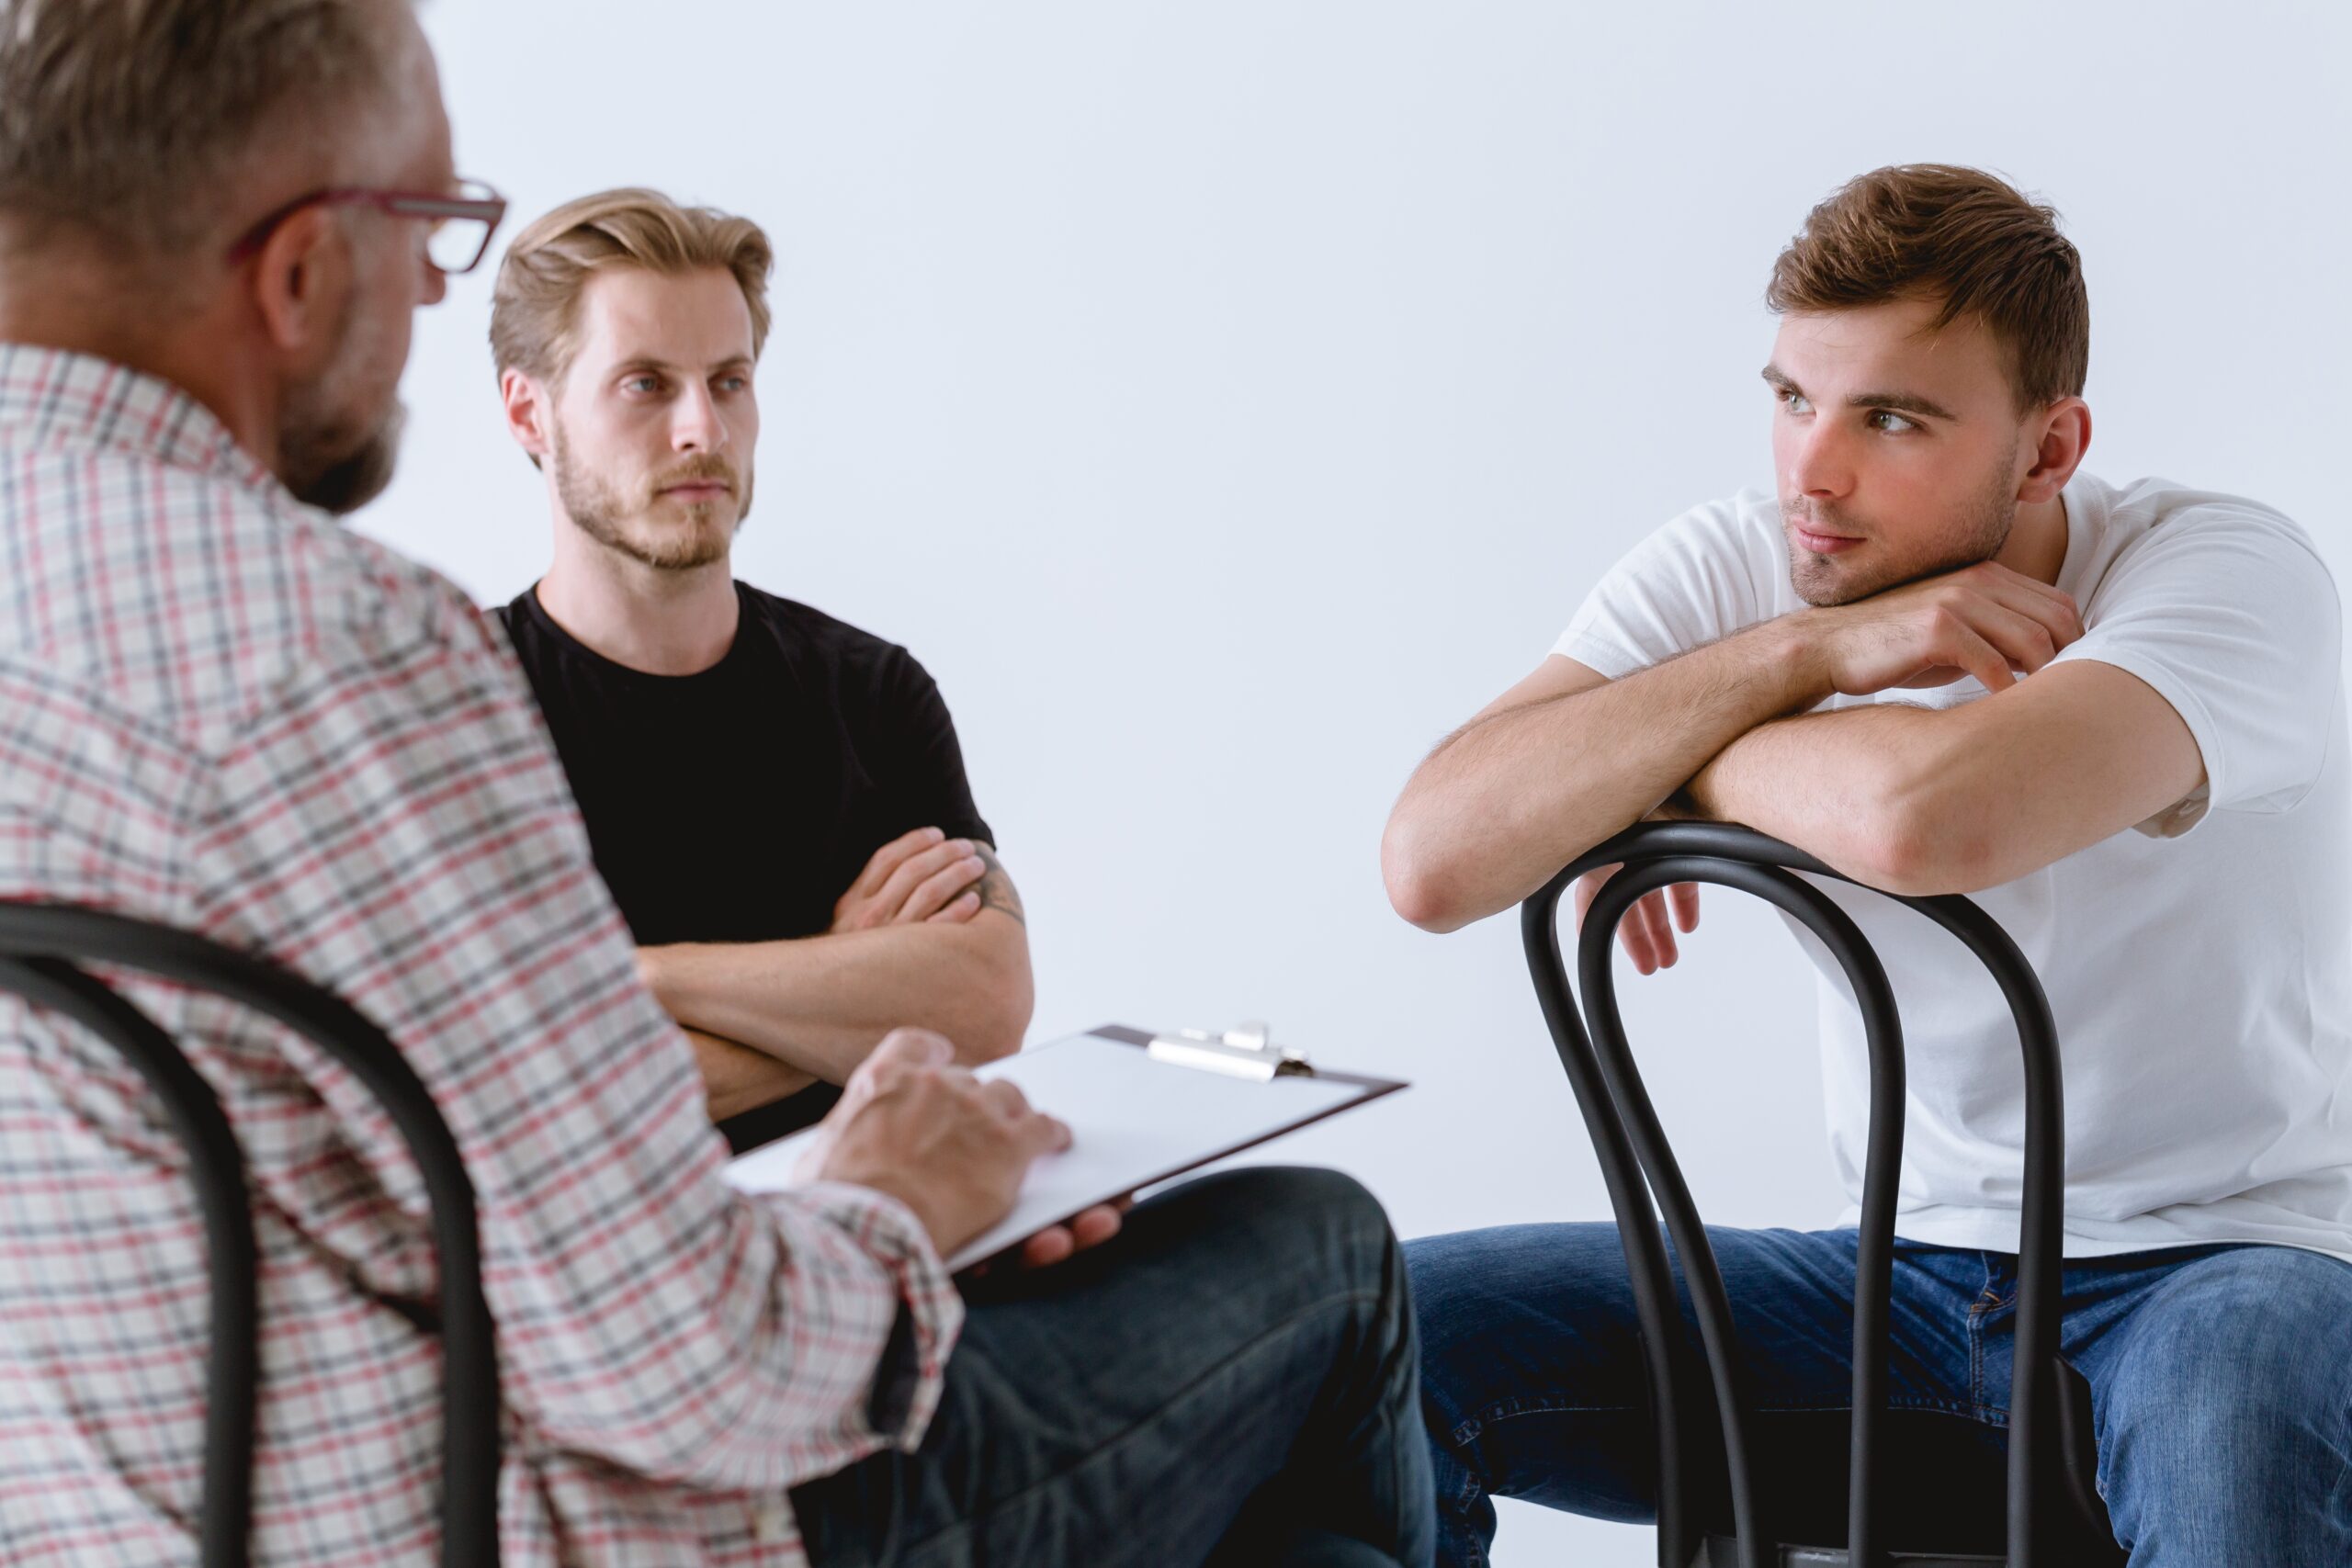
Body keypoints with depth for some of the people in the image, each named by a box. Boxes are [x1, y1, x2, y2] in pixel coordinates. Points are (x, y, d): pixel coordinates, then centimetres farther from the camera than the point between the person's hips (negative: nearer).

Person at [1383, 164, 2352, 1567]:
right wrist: (1806, 651, -24)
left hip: (2223, 1255, -4)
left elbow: (1928, 817, -40)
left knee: (2232, 1453, -40)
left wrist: (1653, 762, -19)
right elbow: (1432, 861, -20)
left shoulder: (2234, 573, -19)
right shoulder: (1733, 572, -5)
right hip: (1911, 1268, 4)